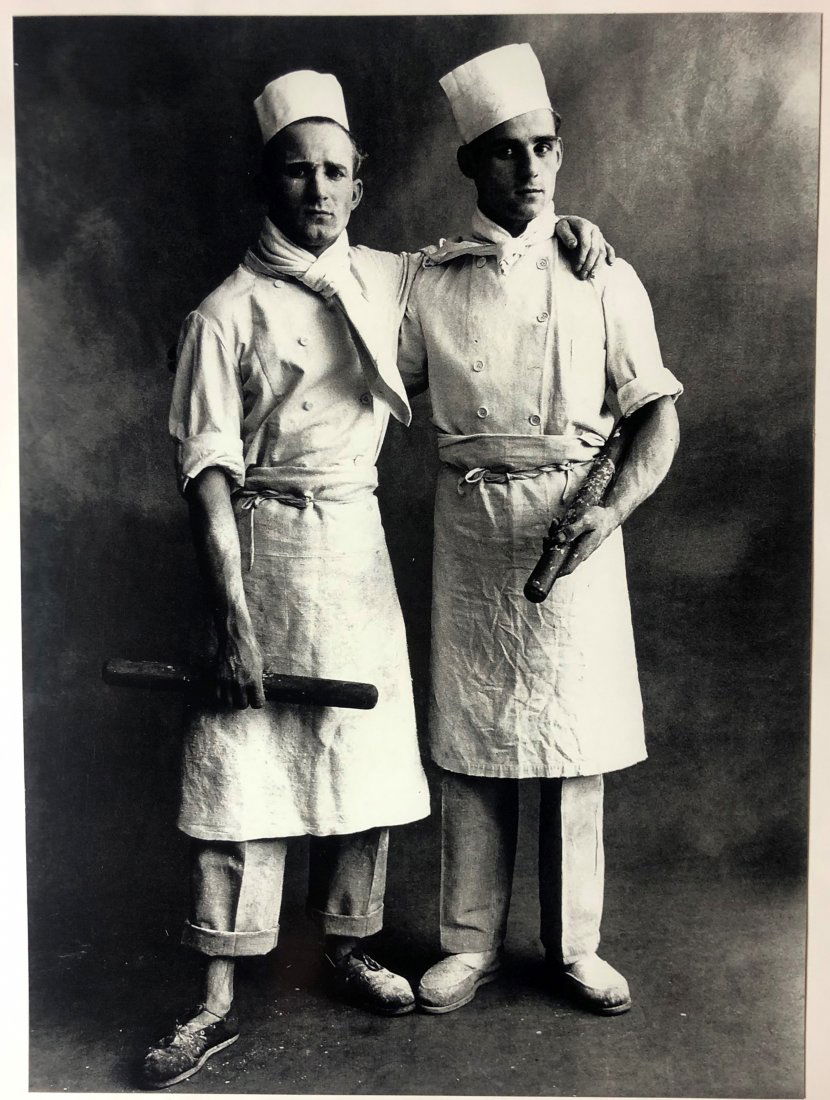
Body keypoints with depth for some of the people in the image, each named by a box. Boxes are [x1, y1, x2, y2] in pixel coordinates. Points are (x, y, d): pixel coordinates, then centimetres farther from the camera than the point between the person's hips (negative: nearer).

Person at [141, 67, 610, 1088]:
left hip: (360, 545, 5)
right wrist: (234, 622, -17)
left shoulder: (387, 279, 9)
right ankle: (218, 1002, 12)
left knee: (367, 755, 11)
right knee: (242, 772, -1)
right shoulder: (227, 312, -5)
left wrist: (561, 224, 5)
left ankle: (348, 946, 32)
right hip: (263, 551, -4)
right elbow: (206, 471, -10)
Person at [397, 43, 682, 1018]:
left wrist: (614, 508, -15)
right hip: (470, 525, 1)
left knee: (575, 742, 5)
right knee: (470, 740, 6)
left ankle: (574, 947, 23)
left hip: (576, 524, 0)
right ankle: (469, 943, 22)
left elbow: (659, 414, 1)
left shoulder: (601, 276, 4)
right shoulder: (431, 282, 6)